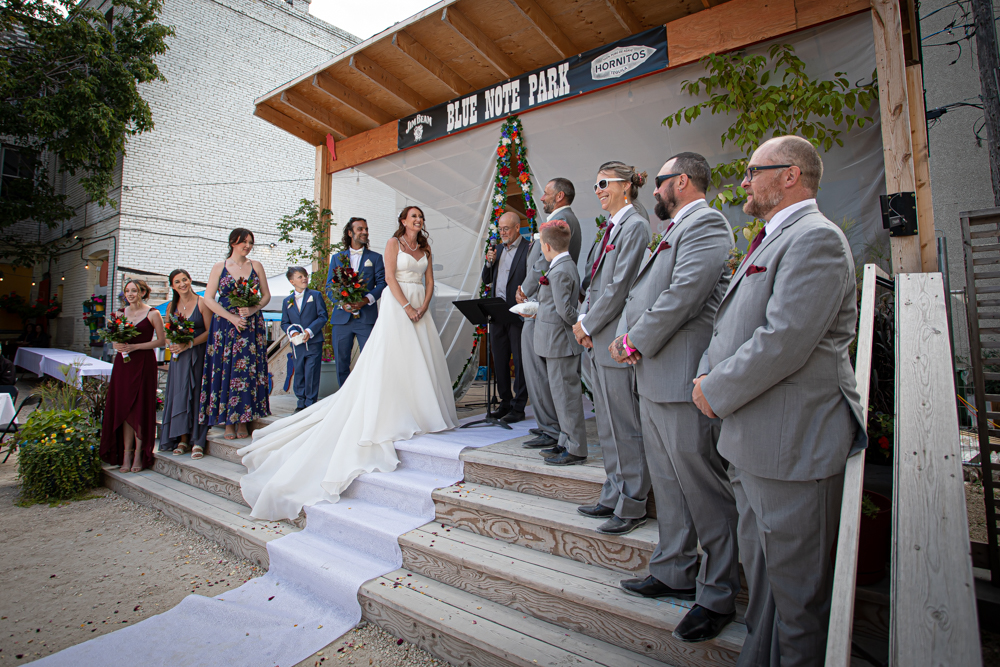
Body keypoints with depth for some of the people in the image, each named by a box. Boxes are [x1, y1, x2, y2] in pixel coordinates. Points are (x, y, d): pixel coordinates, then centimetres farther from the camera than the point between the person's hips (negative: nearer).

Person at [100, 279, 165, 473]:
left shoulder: (152, 314, -3)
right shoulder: (120, 313, 11)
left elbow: (161, 341, -6)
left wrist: (135, 346, -14)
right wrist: (117, 345, -5)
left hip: (144, 364, -4)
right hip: (123, 363, 5)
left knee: (140, 408, -2)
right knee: (123, 408, 4)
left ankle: (139, 455, 8)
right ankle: (126, 454, 12)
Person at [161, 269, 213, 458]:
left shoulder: (202, 303, -5)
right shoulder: (172, 306, 10)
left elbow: (209, 331, -8)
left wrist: (189, 344, -17)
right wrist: (173, 345, -6)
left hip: (197, 355, -4)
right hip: (178, 356, 5)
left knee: (196, 394, -6)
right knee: (178, 394, 2)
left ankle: (197, 441, -2)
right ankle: (182, 439, 10)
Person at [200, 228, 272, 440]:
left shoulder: (256, 266, 9)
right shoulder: (220, 267, 5)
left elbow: (266, 295, 9)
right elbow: (208, 298, 1)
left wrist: (253, 309, -10)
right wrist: (232, 317, -10)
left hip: (252, 325, 1)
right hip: (225, 325, -1)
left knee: (248, 371, -1)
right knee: (226, 371, -1)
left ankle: (243, 420, 8)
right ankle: (228, 422, 7)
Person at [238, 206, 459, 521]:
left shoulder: (425, 248, 17)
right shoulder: (393, 243, 2)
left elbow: (429, 281, 12)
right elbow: (390, 277, -8)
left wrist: (422, 307, -4)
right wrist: (407, 307, -16)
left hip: (419, 308, 6)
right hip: (397, 305, -5)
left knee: (421, 360, 4)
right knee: (393, 359, -8)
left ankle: (422, 411, 14)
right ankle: (394, 416, -4)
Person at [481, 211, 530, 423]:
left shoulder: (528, 250, -5)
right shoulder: (498, 250, 17)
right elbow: (486, 280, 17)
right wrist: (489, 262, 1)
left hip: (517, 314, -7)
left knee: (519, 361, 0)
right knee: (499, 361, 12)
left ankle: (518, 407, 8)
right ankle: (505, 403, 24)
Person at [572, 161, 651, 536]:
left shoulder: (634, 226, -10)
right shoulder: (611, 228, 18)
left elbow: (619, 286, -17)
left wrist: (588, 326, -9)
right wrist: (583, 322, 5)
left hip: (617, 340, -10)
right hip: (599, 341, 10)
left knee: (626, 428, 1)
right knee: (608, 428, 16)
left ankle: (632, 507, 15)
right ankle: (613, 497, 29)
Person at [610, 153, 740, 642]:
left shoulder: (706, 224, -9)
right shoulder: (673, 231, 22)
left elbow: (683, 296, -21)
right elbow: (639, 290, 20)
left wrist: (636, 344, -12)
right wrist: (624, 336, 4)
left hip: (684, 382, -10)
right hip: (654, 380, 10)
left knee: (705, 492, 3)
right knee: (667, 486, 18)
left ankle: (717, 597, 21)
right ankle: (673, 574, 35)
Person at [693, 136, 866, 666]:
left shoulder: (815, 237, -14)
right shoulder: (770, 241, 18)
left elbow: (785, 341, -25)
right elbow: (731, 323, 19)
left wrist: (717, 391, -14)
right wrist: (707, 373, 4)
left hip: (793, 441, -10)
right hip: (752, 436, 10)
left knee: (796, 583, 7)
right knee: (759, 567, 23)